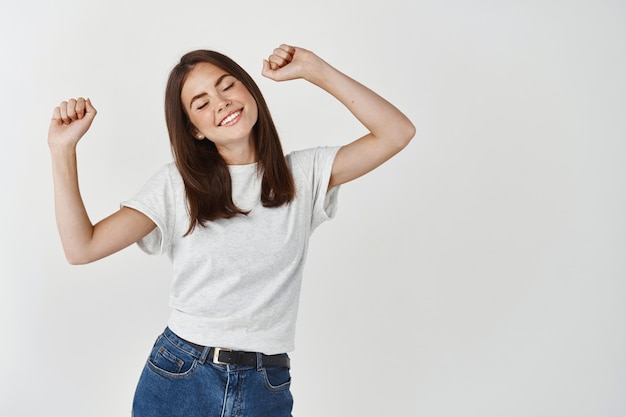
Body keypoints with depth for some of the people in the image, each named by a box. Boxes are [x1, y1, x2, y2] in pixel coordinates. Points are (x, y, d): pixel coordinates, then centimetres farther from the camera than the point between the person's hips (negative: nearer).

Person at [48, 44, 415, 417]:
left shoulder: (302, 175, 1)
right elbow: (82, 247, -8)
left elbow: (397, 131, -7)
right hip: (178, 380, 0)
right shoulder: (177, 185, -2)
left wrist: (315, 70, -10)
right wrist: (63, 149, -15)